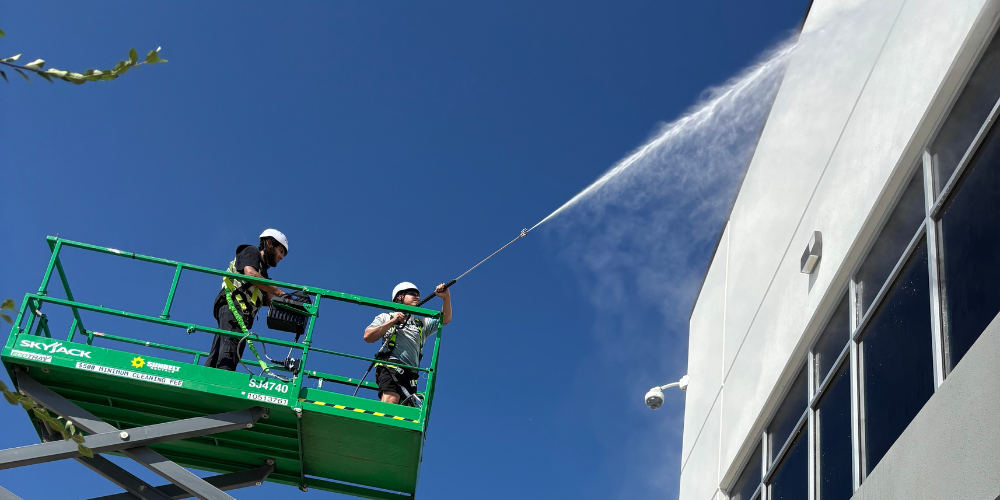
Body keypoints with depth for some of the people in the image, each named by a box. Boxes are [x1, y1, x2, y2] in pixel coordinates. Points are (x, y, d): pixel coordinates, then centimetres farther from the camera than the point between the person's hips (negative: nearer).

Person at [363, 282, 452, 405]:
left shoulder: (422, 323, 29)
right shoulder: (386, 317, 21)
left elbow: (445, 319, 14)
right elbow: (368, 337, 7)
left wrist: (446, 298, -2)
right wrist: (392, 322, 2)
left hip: (411, 372, 4)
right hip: (391, 365, -4)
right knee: (391, 399, -31)